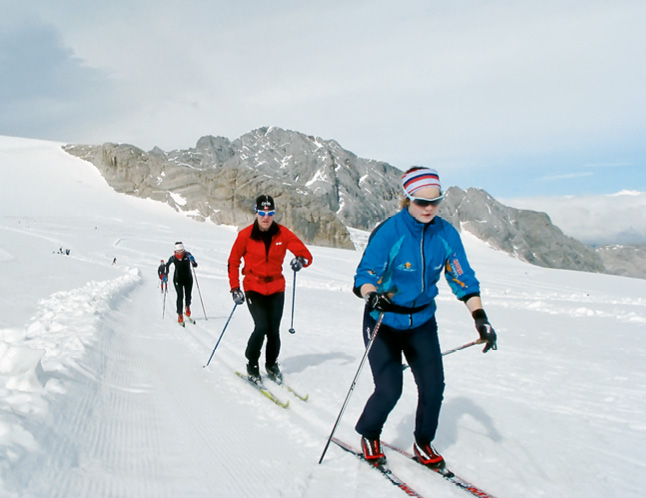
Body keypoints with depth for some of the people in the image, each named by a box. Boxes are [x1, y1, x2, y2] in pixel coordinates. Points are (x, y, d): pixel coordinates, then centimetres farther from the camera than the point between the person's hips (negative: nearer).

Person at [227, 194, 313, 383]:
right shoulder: (245, 235, -7)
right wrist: (235, 288, -4)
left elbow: (306, 254, -5)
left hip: (276, 289, 2)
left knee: (274, 330, 1)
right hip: (253, 288, -2)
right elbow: (233, 261, 2)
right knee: (261, 326, -15)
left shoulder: (283, 234, -4)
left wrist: (301, 260, -29)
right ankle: (251, 363, 10)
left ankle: (271, 364, 27)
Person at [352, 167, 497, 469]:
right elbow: (364, 275, -21)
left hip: (422, 321, 4)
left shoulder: (446, 233, -8)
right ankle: (368, 435, 21)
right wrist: (372, 296, -42)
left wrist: (480, 318, -13)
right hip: (383, 322, -4)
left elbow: (463, 278, -3)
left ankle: (424, 443, 24)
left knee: (433, 386, -3)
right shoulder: (389, 232, -21)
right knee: (389, 389, -10)